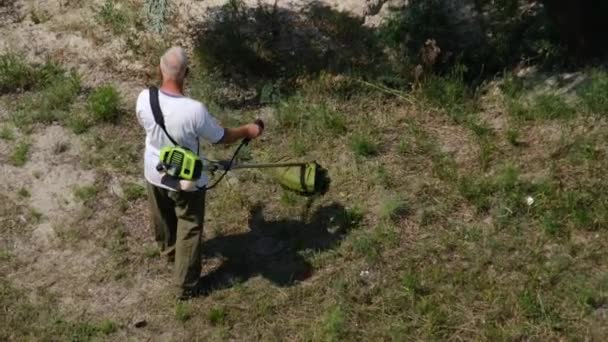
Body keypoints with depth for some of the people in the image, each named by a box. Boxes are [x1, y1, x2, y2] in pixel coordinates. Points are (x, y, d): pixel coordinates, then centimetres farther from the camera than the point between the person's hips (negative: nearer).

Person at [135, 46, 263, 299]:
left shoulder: (144, 98, -22)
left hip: (154, 173, 5)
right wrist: (247, 131, 2)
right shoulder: (194, 110, -35)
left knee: (162, 217, 32)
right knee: (189, 228, 17)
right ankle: (186, 286, 30)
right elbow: (220, 137, -17)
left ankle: (169, 250, 62)